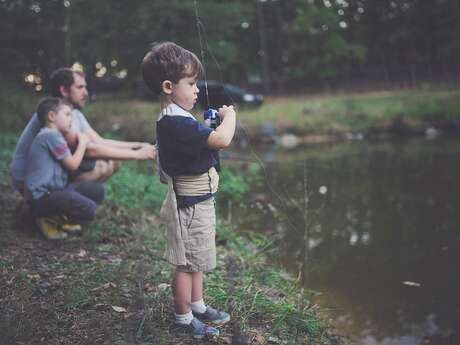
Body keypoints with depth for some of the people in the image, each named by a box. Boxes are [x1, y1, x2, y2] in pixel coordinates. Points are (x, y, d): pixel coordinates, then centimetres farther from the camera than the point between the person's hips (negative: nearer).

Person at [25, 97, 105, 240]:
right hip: (42, 196, -11)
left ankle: (59, 217, 9)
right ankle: (48, 220, -3)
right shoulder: (51, 135, -15)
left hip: (55, 189, 11)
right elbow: (72, 164, -12)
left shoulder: (52, 135, 19)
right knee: (89, 209, -25)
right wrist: (82, 143, 2)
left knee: (97, 190, 6)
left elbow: (69, 162, 19)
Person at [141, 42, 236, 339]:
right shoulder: (177, 124, -27)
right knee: (186, 264, 5)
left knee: (196, 259, 23)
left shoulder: (174, 120, 7)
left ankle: (198, 306, 39)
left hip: (198, 201, 10)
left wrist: (210, 126, 2)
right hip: (190, 205, -10)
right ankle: (184, 318, 22)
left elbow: (202, 141, 18)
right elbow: (222, 139, -33)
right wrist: (230, 115, -16)